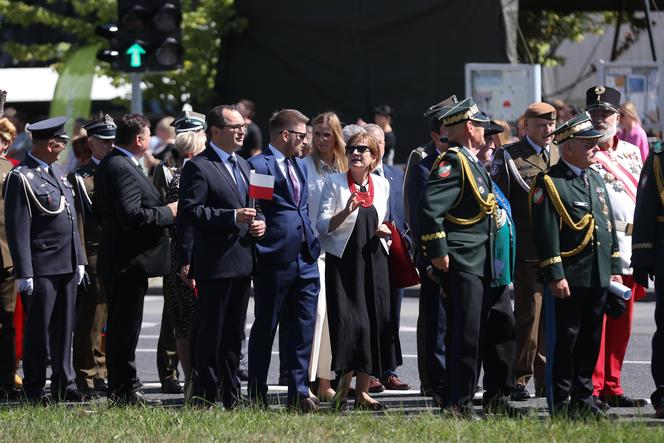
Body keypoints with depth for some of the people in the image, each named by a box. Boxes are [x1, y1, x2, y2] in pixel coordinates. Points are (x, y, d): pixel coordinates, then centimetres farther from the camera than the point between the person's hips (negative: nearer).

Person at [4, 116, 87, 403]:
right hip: (41, 268, -8)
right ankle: (35, 390, 5)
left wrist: (79, 260, 17)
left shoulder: (57, 171, 16)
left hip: (67, 266, 8)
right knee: (38, 331, -1)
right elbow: (17, 229, -15)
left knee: (64, 328, 12)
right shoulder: (21, 178, -12)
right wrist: (24, 273, -19)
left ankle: (64, 384, 19)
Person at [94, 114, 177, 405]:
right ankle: (124, 391, -2)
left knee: (119, 327, 14)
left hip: (114, 259, 11)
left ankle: (119, 389, 20)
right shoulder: (123, 169, -19)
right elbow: (131, 215, -27)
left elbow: (99, 210, 21)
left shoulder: (107, 165, 14)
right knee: (126, 327, -5)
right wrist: (168, 212, -14)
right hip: (129, 261, -11)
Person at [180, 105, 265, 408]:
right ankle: (204, 397, -1)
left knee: (234, 334, 13)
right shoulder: (198, 167, -9)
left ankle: (231, 395, 19)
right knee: (209, 334, -4)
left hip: (242, 262, 8)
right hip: (215, 263, -8)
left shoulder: (243, 165, 19)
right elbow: (191, 211, -18)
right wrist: (233, 217, -23)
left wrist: (259, 222, 5)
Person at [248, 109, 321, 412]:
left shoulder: (300, 165, 18)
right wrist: (257, 253, -17)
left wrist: (312, 243, 17)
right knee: (264, 330, 2)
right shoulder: (258, 166, -10)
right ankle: (257, 397, 9)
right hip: (274, 261, -7)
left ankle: (298, 393, 11)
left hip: (305, 261, 7)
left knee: (302, 330, 6)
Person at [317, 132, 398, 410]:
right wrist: (346, 211, -21)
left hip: (373, 261, 4)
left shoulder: (382, 185, 12)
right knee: (349, 323, -10)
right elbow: (322, 226, -5)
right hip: (343, 261, -4)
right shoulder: (335, 184, -1)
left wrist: (385, 230, 3)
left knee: (376, 323, -1)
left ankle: (362, 390, 6)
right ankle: (343, 386, 3)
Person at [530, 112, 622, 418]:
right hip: (568, 279, -7)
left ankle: (583, 400, 19)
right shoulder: (549, 183, -9)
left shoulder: (596, 179, 16)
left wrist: (615, 269, 16)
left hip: (598, 278, 7)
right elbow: (546, 233, -14)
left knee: (590, 341, 11)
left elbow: (609, 225, 20)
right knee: (564, 341, -3)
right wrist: (555, 276, -19)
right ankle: (560, 404, 2)